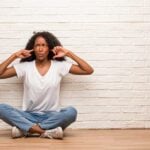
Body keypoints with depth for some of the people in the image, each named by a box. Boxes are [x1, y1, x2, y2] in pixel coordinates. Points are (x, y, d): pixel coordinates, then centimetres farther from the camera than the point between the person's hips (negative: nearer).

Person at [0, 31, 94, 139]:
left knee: (71, 112, -33)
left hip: (51, 116, -1)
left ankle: (25, 129, -28)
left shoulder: (59, 66, 1)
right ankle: (48, 131, -34)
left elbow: (89, 70, -3)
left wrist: (69, 53, -7)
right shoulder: (25, 67, 3)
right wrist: (14, 56, -6)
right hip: (29, 116, 1)